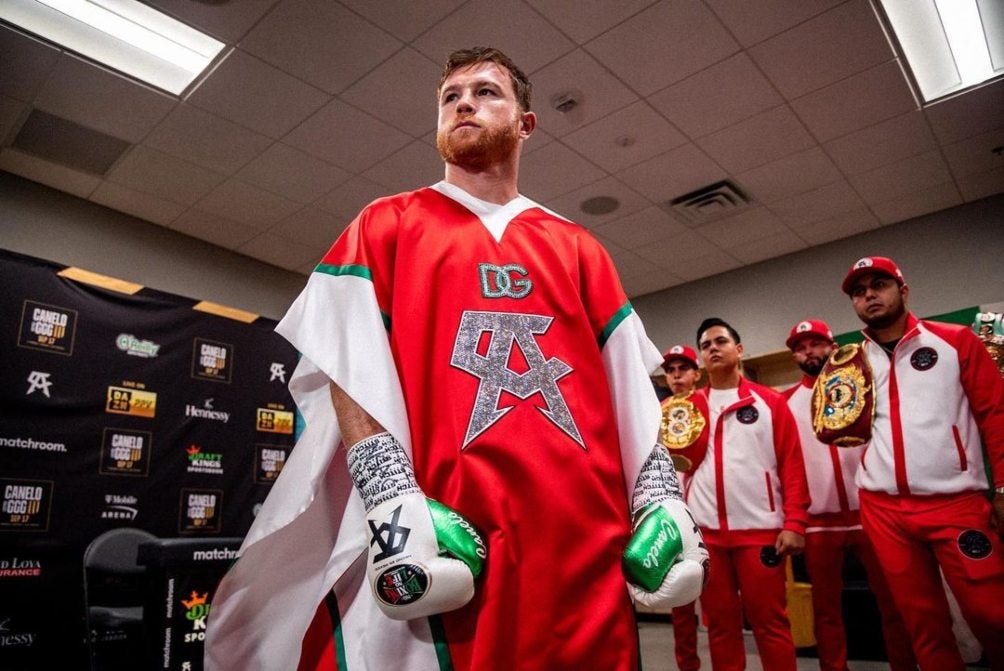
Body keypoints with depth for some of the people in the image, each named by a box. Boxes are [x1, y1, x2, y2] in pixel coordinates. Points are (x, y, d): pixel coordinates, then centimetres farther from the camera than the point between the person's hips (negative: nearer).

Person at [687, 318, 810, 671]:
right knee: (720, 622, 11)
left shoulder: (770, 402, 3)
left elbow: (793, 464, -1)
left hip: (760, 527, -2)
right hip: (705, 530, 2)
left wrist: (795, 522, -9)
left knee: (770, 621, 6)